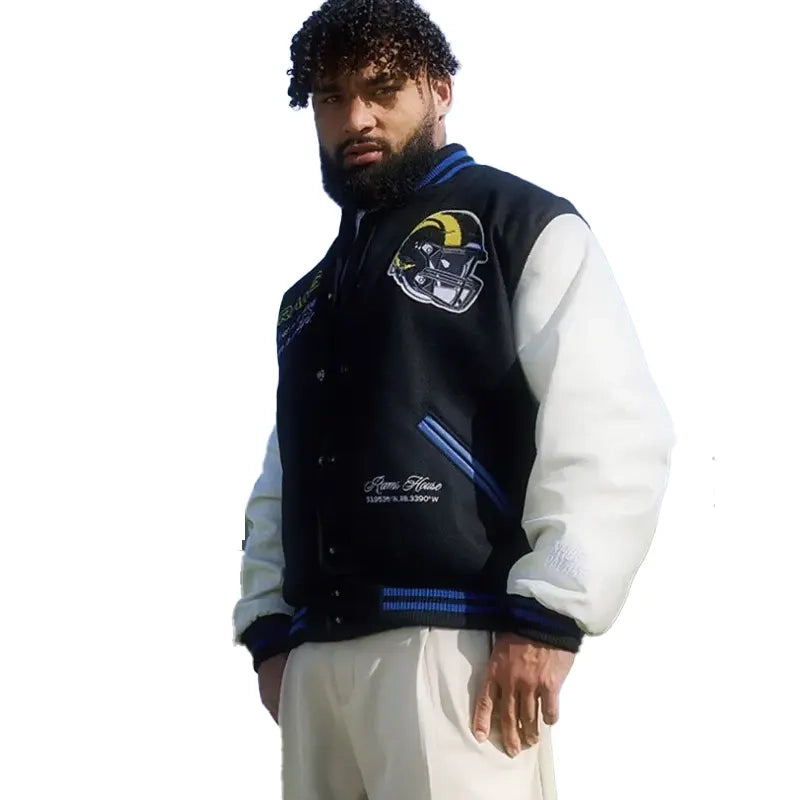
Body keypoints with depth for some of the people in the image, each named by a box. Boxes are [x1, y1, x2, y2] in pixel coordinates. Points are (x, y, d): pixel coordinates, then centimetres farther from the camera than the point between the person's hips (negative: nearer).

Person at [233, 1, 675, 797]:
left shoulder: (520, 225, 4)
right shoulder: (310, 296, 26)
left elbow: (615, 426, -8)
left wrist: (548, 616, -15)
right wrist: (268, 625, 13)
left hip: (454, 641, -6)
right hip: (315, 654, 7)